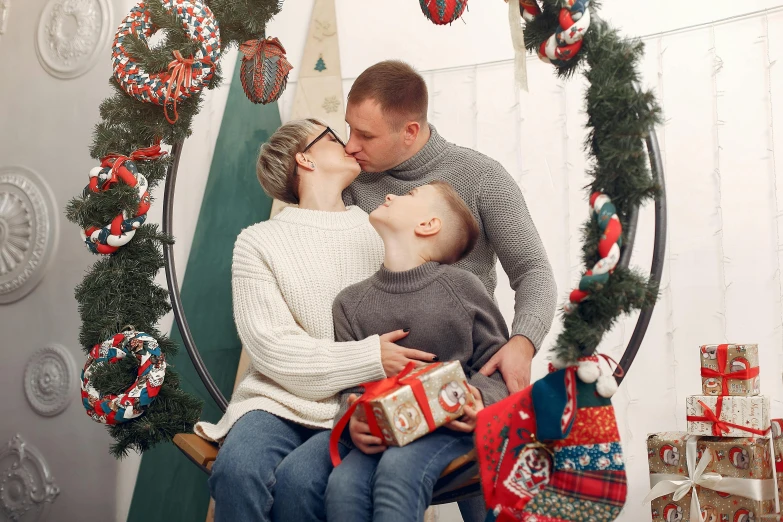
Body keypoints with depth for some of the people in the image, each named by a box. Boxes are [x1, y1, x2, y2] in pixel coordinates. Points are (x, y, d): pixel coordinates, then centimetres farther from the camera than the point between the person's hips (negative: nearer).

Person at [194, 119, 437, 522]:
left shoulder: (380, 234, 13)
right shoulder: (258, 242, 6)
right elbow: (272, 348, -5)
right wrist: (370, 358, -15)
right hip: (280, 399, -1)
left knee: (298, 479, -29)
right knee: (236, 470, -32)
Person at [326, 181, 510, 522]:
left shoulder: (462, 287, 0)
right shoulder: (351, 303, 8)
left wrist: (479, 401, -16)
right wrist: (355, 423, -14)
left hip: (452, 423, -2)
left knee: (397, 470, -32)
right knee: (342, 484, -27)